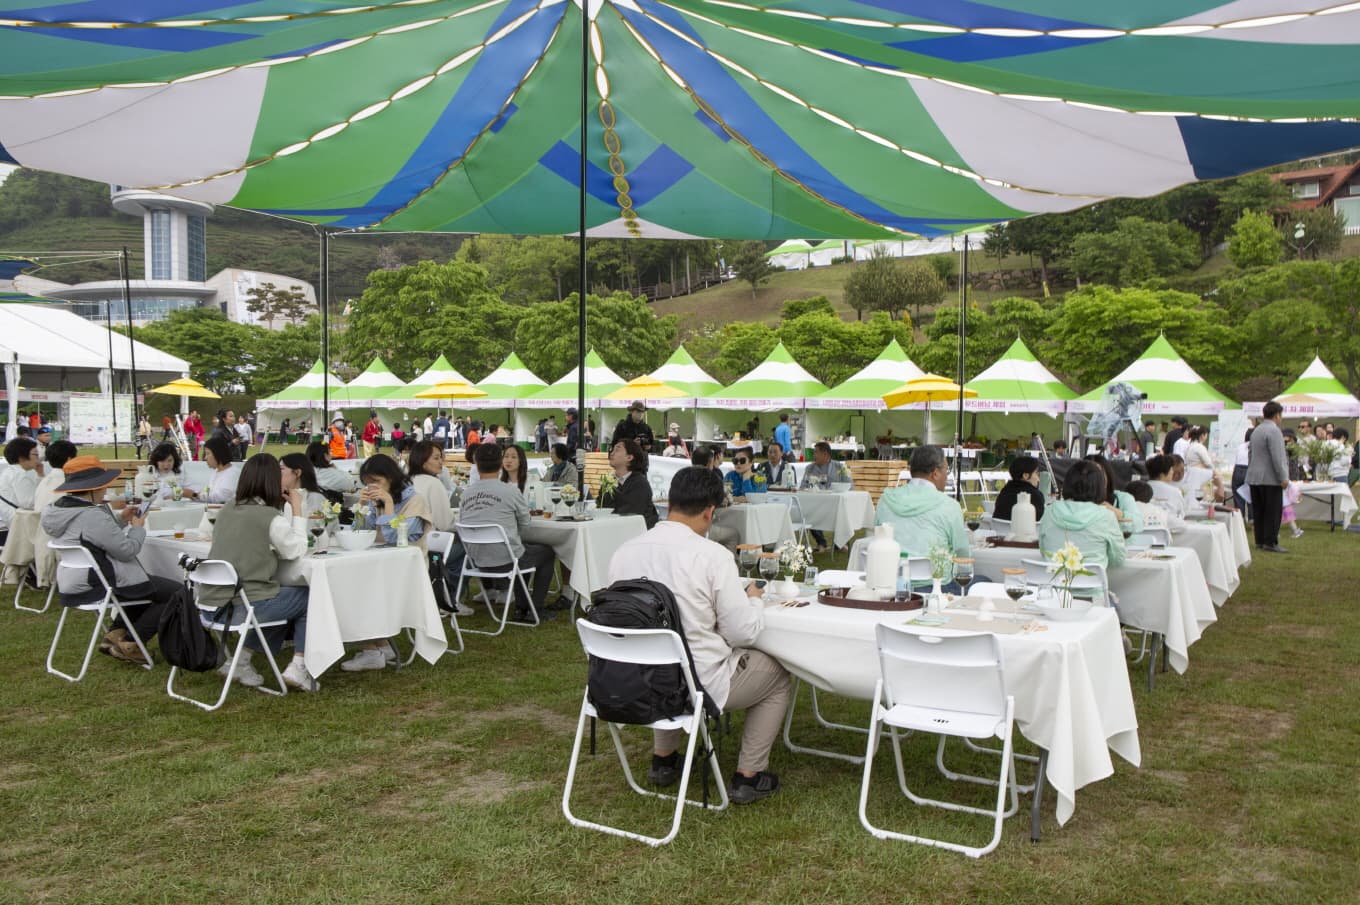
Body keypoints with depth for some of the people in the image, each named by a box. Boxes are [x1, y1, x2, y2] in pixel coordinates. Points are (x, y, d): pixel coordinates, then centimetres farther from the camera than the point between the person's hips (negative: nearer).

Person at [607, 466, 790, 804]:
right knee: (776, 673, 20)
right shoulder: (712, 556, -20)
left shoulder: (623, 552, -5)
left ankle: (663, 759, 39)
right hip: (698, 685, -5)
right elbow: (743, 633, -14)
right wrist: (753, 600, 8)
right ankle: (748, 776, 21)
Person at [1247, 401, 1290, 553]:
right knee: (1273, 512, -4)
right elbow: (1277, 457, -19)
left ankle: (1260, 541, 12)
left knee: (1258, 511, 9)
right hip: (1270, 478, -9)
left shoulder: (1256, 430, 14)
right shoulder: (1273, 430, -14)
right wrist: (1283, 478, -15)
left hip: (1254, 477, 9)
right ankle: (1270, 542, -5)